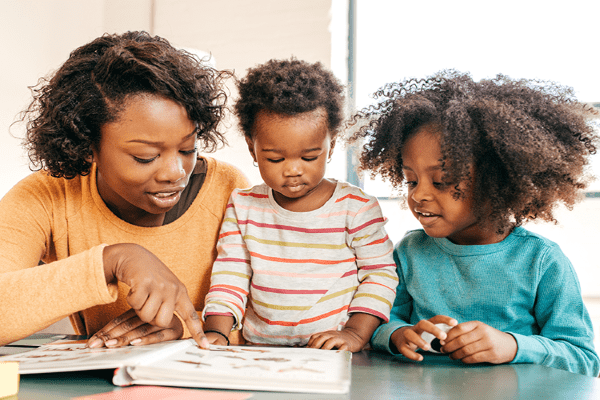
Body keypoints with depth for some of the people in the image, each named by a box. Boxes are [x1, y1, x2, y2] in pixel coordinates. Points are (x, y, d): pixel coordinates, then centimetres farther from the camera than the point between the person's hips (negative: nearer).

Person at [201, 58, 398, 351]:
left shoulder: (356, 208, -3)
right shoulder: (243, 207, 5)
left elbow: (380, 273, 0)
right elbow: (230, 275, 5)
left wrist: (355, 333, -12)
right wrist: (217, 331, -10)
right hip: (258, 355, -3)